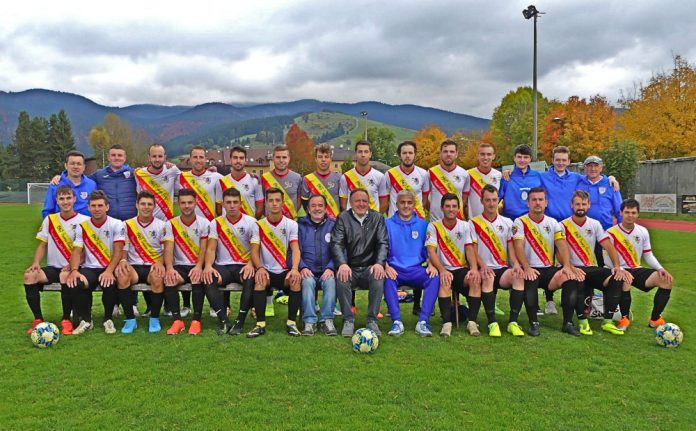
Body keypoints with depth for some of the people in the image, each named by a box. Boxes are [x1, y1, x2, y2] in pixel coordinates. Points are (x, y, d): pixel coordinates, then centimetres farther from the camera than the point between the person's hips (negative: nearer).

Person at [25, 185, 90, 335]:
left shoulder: (84, 221, -2)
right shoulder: (50, 219, 10)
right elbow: (42, 245, 14)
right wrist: (36, 263, -4)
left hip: (73, 268, -4)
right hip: (53, 267, 4)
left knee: (65, 276, -37)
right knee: (29, 275, -24)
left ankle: (66, 320, -19)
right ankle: (38, 319, -13)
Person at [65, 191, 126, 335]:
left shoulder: (117, 224, -3)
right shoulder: (82, 226, 7)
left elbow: (118, 251, -12)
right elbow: (77, 252, 2)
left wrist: (109, 271, -27)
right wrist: (74, 270, -18)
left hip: (110, 268, -3)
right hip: (89, 268, 3)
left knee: (109, 283, -36)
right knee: (76, 282, -30)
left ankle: (108, 319, -6)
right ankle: (86, 320, -4)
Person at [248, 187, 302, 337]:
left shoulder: (291, 224, 2)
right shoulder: (259, 225, 3)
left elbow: (295, 249, -10)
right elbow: (254, 251, -5)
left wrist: (294, 268, -30)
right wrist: (260, 268, -26)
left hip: (286, 271, 0)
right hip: (267, 271, 0)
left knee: (296, 279, -32)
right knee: (260, 280, -33)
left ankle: (291, 322, -21)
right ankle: (260, 324, -26)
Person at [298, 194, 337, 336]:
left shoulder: (333, 225, 12)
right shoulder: (301, 225, 11)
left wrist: (330, 268, -13)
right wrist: (302, 267, -14)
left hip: (326, 271, 0)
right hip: (308, 271, 0)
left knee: (330, 281, -32)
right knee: (308, 282, -32)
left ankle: (327, 320, -24)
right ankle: (309, 321, -28)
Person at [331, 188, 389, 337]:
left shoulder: (377, 218, 10)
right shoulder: (343, 218, 6)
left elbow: (383, 243, 1)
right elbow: (336, 243, -5)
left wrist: (380, 263, -18)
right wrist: (342, 264, -23)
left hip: (370, 267, 0)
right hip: (350, 268, 0)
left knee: (379, 278, -32)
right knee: (341, 278, -32)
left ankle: (372, 320, -19)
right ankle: (348, 320, -19)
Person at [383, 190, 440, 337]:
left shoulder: (423, 225, 16)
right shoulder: (387, 224, 11)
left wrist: (432, 265, -7)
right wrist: (386, 266, -15)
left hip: (417, 270, 2)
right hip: (395, 269, -1)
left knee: (435, 277, -29)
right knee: (388, 278, -36)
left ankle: (423, 321, -29)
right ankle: (396, 321, -33)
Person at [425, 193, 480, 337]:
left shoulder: (465, 226, 8)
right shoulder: (434, 226, -2)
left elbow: (470, 249, 0)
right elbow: (431, 252, -11)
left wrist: (474, 268, -20)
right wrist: (442, 270, -27)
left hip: (462, 269, 2)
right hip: (443, 270, -2)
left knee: (475, 280, -29)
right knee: (445, 282, -36)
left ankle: (472, 321, -21)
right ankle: (446, 322, -32)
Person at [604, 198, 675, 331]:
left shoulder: (643, 231, 9)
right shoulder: (611, 233, -8)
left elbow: (648, 255, 12)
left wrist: (660, 269, -6)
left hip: (637, 270, 5)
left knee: (667, 279, -18)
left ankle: (655, 319, -5)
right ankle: (624, 318, -15)